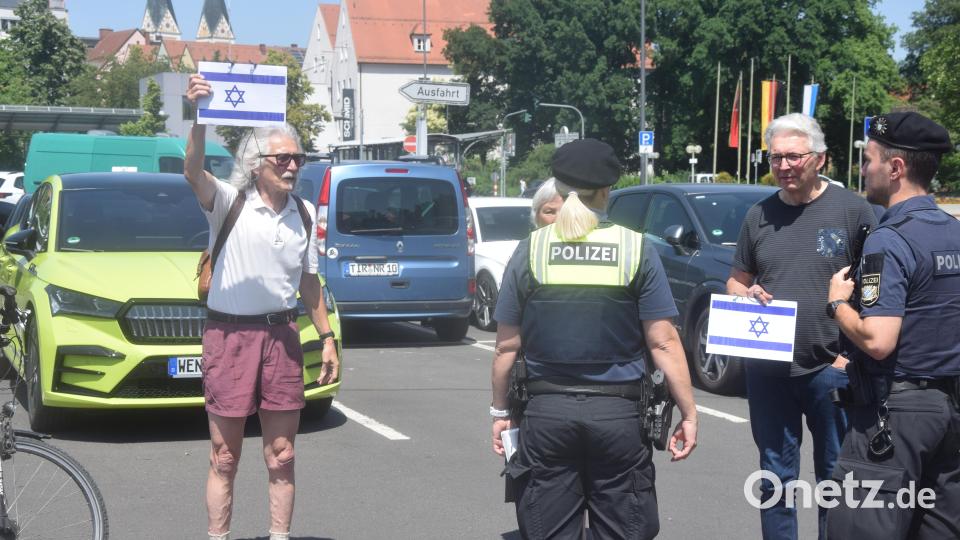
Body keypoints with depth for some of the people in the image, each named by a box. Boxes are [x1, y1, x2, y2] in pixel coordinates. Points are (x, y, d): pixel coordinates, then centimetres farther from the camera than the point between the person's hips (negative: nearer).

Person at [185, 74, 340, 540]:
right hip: (229, 334, -4)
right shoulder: (228, 202, -6)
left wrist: (327, 338, 13)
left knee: (282, 455, 9)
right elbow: (194, 174, -27)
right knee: (224, 458, 4)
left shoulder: (303, 214, 8)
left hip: (282, 335, 4)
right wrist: (200, 118, -42)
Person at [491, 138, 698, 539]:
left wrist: (499, 410, 13)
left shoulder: (531, 250, 0)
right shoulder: (636, 250, -3)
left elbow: (507, 345, 2)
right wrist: (688, 413, 0)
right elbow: (663, 343, -6)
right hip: (618, 414, -1)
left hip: (547, 412, 1)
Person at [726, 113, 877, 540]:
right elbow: (736, 281, 18)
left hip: (831, 370, -4)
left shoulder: (852, 209, -4)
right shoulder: (759, 215, 9)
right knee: (776, 478, 11)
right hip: (767, 371, 4)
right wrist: (744, 293, -6)